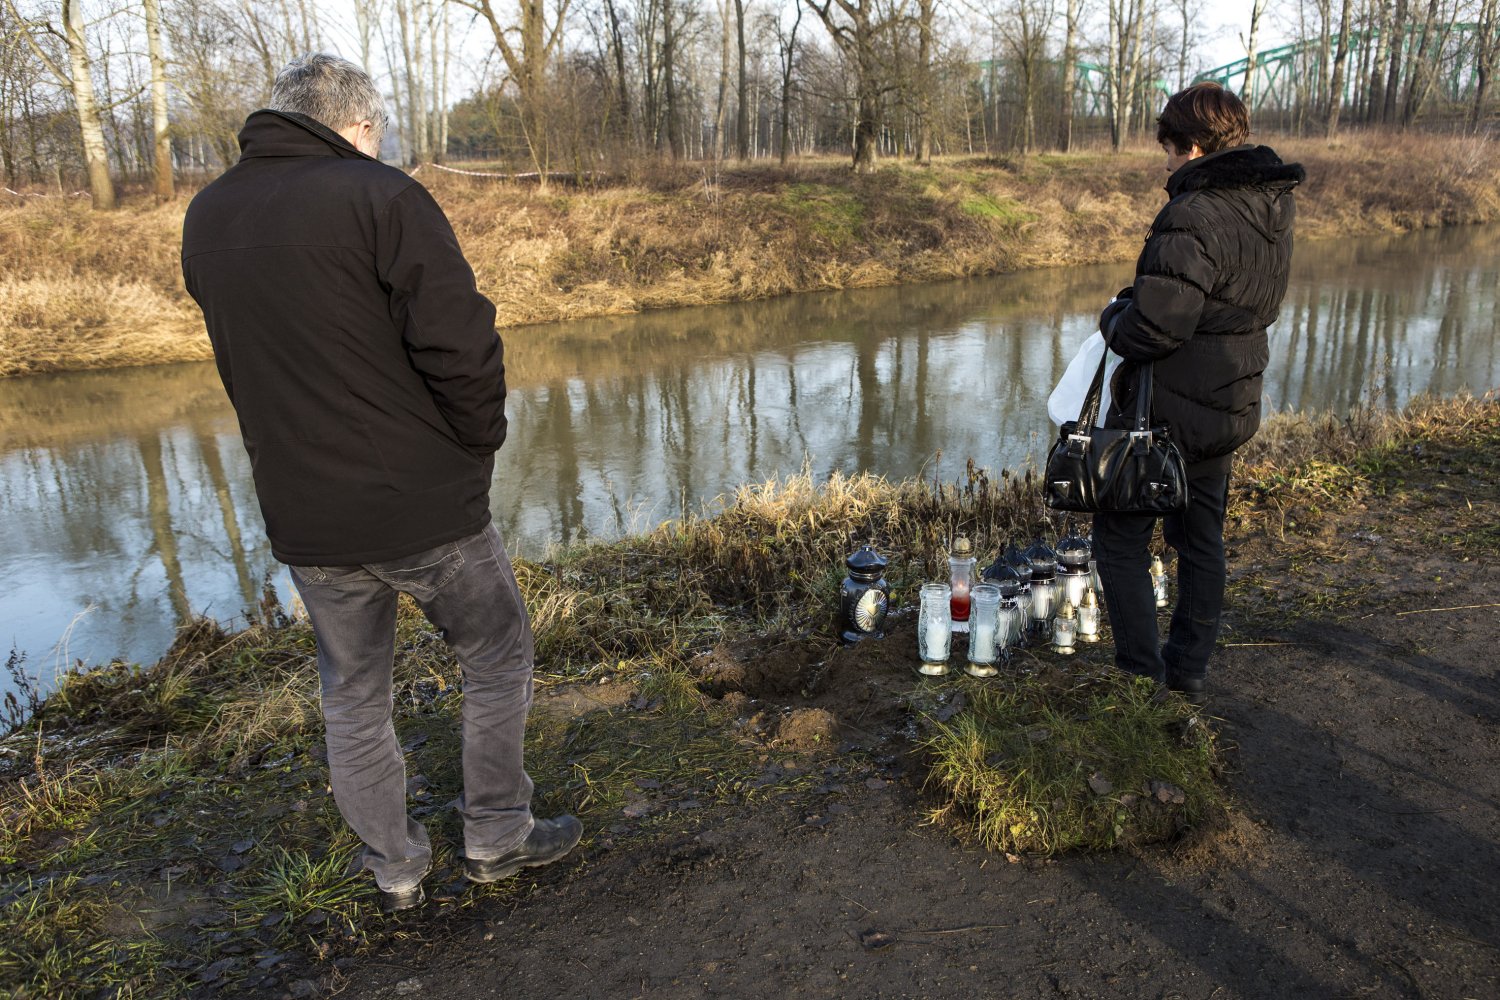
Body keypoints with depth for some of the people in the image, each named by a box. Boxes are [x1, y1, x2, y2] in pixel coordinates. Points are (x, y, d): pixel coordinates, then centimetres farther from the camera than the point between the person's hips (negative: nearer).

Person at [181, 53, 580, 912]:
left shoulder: (206, 219, 7)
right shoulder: (380, 197, -13)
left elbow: (247, 364, 13)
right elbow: (462, 348, -20)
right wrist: (478, 448, -5)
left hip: (305, 520, 5)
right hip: (425, 505, -5)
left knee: (354, 698, 20)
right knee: (498, 658, 17)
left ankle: (397, 873, 33)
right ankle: (497, 838, 29)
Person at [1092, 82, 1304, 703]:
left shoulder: (1195, 215, -24)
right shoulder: (1273, 209, 6)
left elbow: (1154, 326, -29)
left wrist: (1114, 318, -7)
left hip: (1166, 411, -9)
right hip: (1231, 410, 9)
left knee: (1120, 540, 5)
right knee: (1201, 540, 20)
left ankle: (1143, 678, 10)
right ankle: (1189, 671, 32)